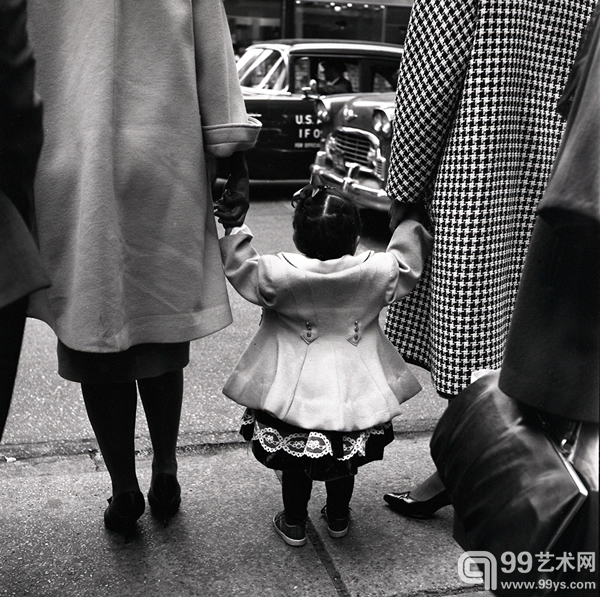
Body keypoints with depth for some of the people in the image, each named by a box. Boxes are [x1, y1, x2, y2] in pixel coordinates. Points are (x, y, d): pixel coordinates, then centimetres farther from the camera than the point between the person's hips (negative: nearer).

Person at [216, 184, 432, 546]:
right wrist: (411, 222, 23)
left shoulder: (280, 274, -16)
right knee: (345, 457, 23)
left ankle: (294, 523, 31)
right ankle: (338, 518, 39)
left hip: (295, 388, -2)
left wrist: (233, 230, 11)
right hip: (354, 389, 2)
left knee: (294, 461, 18)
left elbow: (241, 268, -1)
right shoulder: (377, 271, -10)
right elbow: (407, 263, 8)